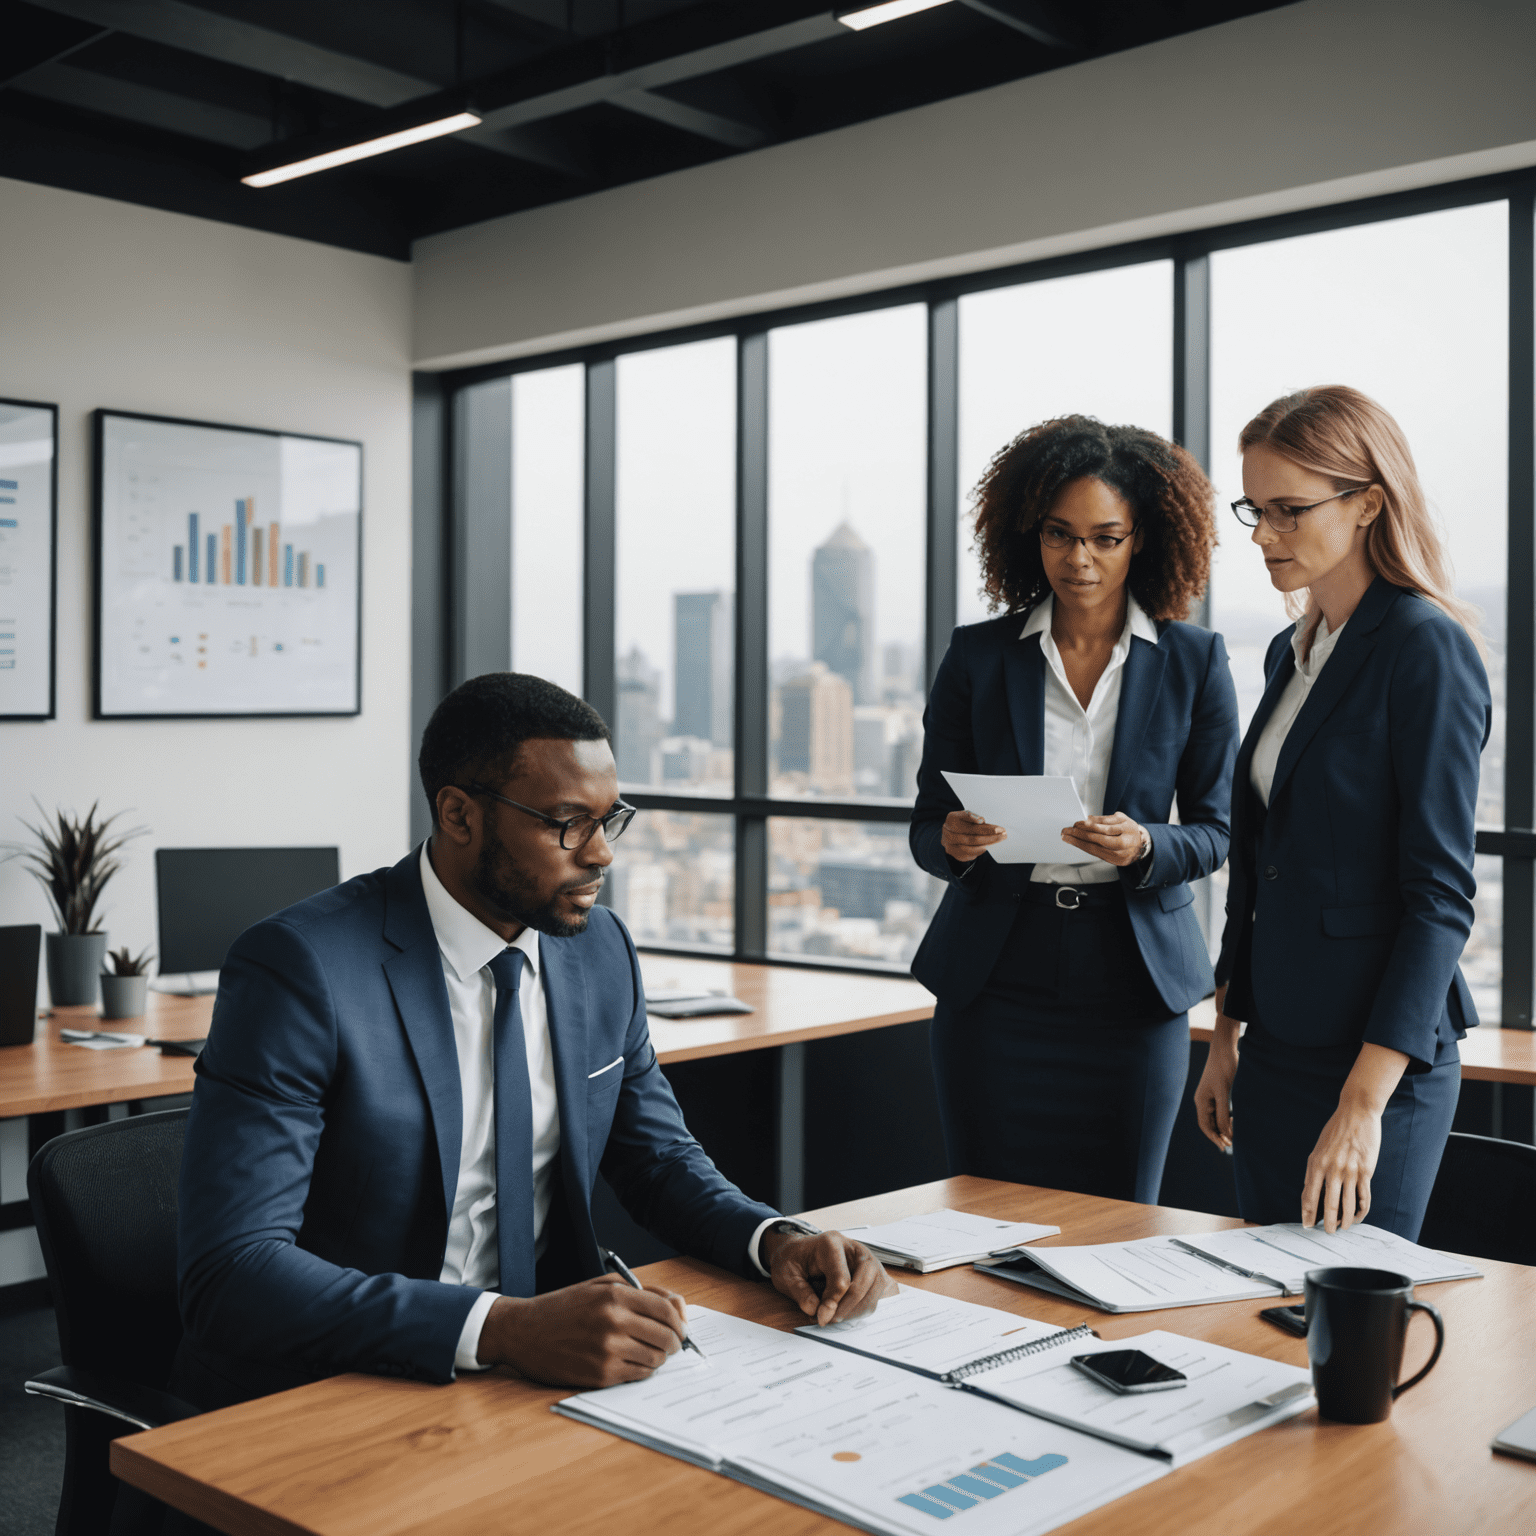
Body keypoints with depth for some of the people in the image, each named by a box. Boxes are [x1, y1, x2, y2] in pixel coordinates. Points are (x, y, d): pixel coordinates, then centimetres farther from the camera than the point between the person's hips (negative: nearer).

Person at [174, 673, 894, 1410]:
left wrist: (776, 1239, -6)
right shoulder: (299, 967, -17)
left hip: (541, 1373, 6)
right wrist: (504, 1326, -35)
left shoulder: (601, 949, 4)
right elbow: (232, 1272, -24)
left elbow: (658, 1160, 16)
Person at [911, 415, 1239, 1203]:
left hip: (1132, 978, 0)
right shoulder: (977, 655, 3)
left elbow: (1215, 830, 4)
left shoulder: (1194, 662, 2)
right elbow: (926, 827, 5)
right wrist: (955, 842, -18)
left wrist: (1144, 848, -17)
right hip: (997, 981, 0)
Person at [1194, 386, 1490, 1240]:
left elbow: (1441, 897, -16)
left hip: (1378, 1060, -8)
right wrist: (1226, 1038, 16)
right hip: (1274, 1055, 8)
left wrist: (1364, 1103, -21)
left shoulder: (1426, 649, -12)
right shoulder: (1292, 652, 12)